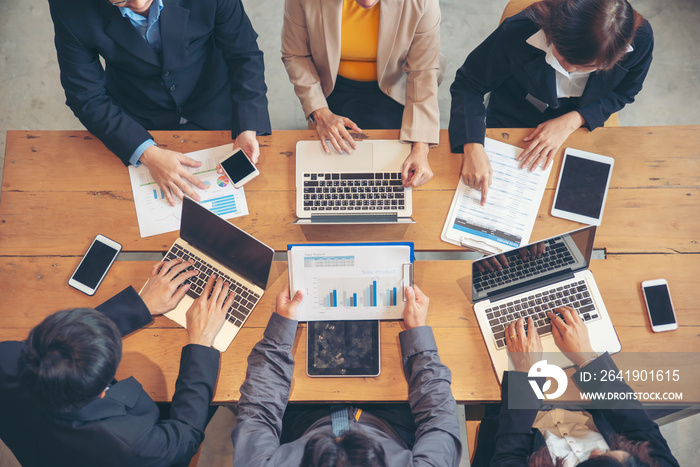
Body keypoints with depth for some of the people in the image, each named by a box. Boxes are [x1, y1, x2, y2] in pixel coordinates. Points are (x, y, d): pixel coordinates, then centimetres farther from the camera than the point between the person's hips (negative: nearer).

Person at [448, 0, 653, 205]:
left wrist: (571, 121, -23)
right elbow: (468, 84, -24)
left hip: (580, 126, 2)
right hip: (512, 124, -1)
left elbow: (623, 93, -6)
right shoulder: (518, 32, -35)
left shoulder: (640, 40, -28)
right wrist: (472, 147, -39)